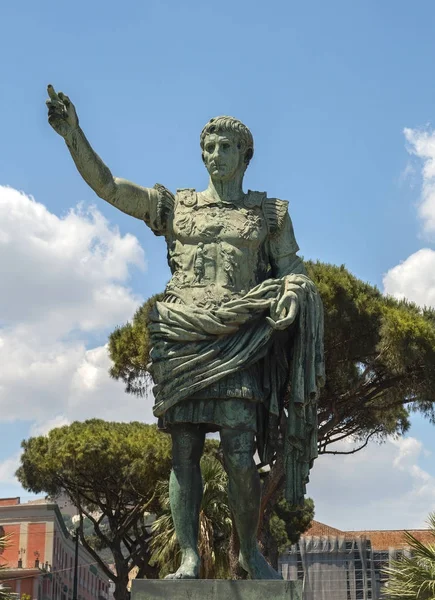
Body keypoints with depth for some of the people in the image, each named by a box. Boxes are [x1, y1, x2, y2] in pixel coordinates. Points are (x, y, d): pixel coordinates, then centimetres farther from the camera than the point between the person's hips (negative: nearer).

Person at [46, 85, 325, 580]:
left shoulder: (270, 214, 15)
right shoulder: (173, 205, 17)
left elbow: (295, 278, 12)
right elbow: (104, 184, 9)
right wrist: (72, 133, -3)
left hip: (238, 340, -1)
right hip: (183, 339, 2)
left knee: (240, 455, -10)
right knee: (184, 451, -4)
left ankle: (250, 551, 9)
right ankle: (189, 557, 0)